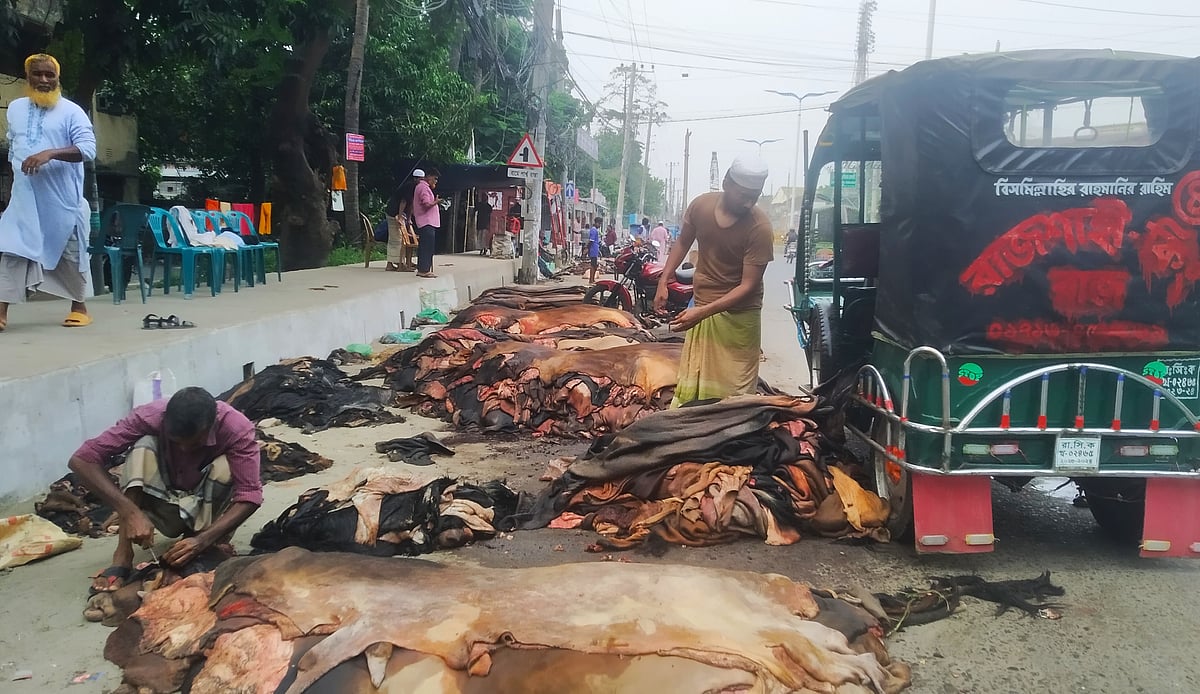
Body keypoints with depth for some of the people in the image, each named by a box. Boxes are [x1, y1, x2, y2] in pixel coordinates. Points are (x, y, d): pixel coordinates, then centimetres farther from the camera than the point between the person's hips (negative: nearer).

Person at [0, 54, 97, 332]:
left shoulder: (71, 111, -4)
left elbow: (88, 149, -17)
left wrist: (50, 153, -29)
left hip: (63, 199, -3)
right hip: (24, 197, 4)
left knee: (71, 253, 7)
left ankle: (79, 306, 22)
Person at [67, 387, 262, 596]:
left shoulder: (236, 427, -27)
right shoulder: (150, 417, -25)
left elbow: (250, 496, -30)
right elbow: (81, 461, -29)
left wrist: (203, 540, -43)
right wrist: (130, 512, -38)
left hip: (209, 510, -1)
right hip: (165, 509, 1)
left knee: (225, 465, -31)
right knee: (144, 445, -26)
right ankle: (122, 557, -26)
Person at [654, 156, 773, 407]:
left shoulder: (760, 228, -19)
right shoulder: (701, 205, -5)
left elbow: (748, 285, -19)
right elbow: (683, 243, 14)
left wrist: (703, 311, -28)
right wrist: (663, 281, 8)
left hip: (738, 313, -4)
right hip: (700, 308, 4)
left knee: (734, 391, -3)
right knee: (690, 387, 8)